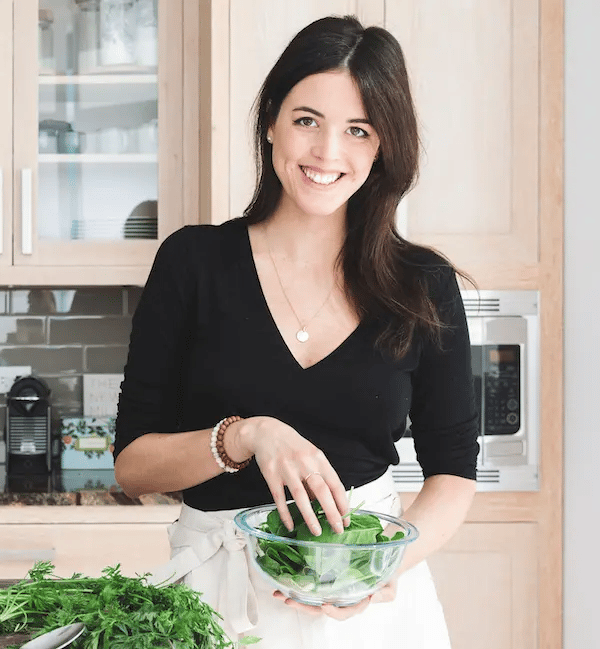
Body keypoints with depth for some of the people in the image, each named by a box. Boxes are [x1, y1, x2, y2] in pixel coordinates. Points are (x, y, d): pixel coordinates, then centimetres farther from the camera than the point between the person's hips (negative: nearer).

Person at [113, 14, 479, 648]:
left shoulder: (424, 286, -3)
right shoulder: (193, 261, -6)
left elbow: (454, 471, 1)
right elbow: (132, 462, -5)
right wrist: (246, 435, -23)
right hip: (220, 591, 0)